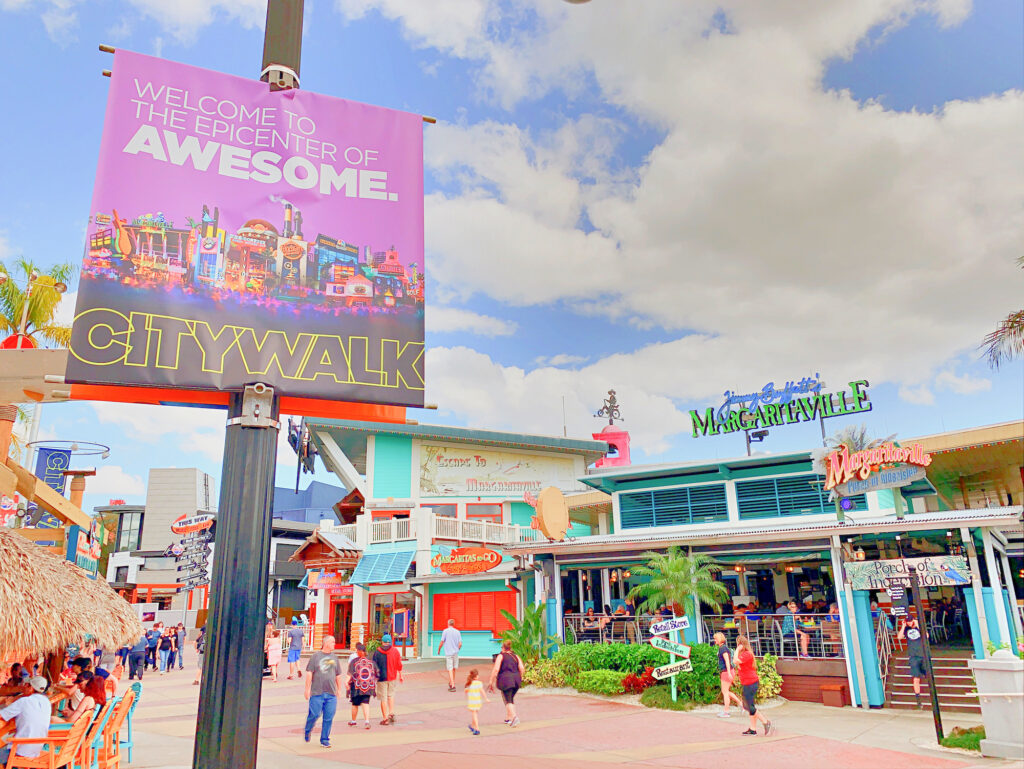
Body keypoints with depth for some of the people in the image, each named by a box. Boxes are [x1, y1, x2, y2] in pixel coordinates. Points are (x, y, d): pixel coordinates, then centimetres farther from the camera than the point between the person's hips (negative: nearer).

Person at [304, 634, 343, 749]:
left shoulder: (335, 658, 13)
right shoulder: (316, 656, 1)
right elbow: (309, 673, -2)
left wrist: (339, 690, 15)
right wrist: (307, 689, -6)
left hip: (331, 693, 4)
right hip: (317, 692, -3)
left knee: (329, 718, 1)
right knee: (314, 714, -3)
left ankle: (325, 740, 14)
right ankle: (308, 731, 27)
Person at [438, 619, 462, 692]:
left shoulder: (445, 631, -4)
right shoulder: (457, 632, 7)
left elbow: (442, 642, -5)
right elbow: (460, 644, 5)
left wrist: (439, 650, 10)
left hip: (448, 653, -4)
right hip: (455, 653, 4)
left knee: (450, 669, -5)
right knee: (454, 668, 16)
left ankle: (453, 685, -12)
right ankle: (451, 682, 31)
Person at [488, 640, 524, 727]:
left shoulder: (501, 656, 1)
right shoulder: (516, 656, 13)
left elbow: (496, 669, -9)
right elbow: (522, 669, 2)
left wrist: (491, 682, -6)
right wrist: (519, 679, 16)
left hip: (505, 680, -5)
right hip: (516, 680, 5)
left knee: (508, 701, -2)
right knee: (511, 699, 22)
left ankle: (514, 716, -22)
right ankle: (508, 718, 25)